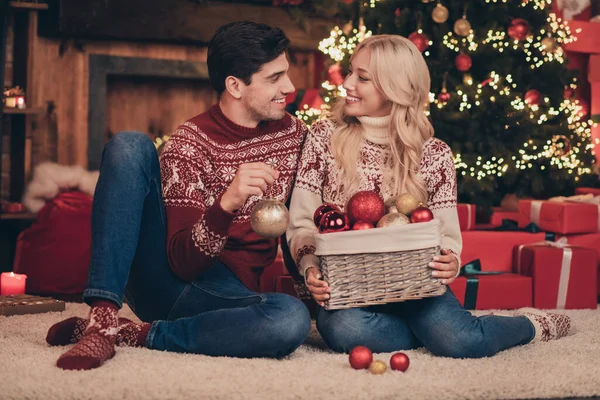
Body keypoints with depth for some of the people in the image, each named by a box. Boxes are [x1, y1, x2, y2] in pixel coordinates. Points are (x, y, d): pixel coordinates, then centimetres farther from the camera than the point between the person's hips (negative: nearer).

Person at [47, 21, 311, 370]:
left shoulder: (294, 133, 6)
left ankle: (130, 336, -21)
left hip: (227, 293, 2)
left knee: (292, 319, -36)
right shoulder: (191, 143, -6)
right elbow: (184, 261, -16)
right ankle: (103, 319, -30)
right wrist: (226, 205, -34)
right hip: (161, 276, -2)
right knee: (130, 145, -22)